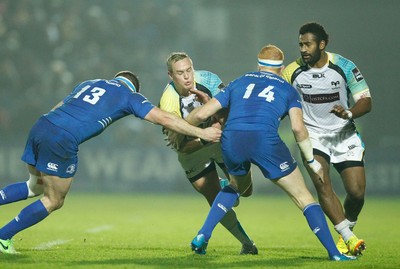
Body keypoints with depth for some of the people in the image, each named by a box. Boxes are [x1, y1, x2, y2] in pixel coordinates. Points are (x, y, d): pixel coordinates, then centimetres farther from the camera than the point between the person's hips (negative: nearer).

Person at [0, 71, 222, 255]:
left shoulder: (89, 83, 28)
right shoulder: (129, 95, 11)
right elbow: (164, 119, 4)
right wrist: (201, 133, 8)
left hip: (41, 126, 7)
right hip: (62, 141, -7)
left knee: (35, 187, 28)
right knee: (53, 202, 10)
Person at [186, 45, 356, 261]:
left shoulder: (239, 83, 28)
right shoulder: (287, 90, 21)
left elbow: (202, 114, 22)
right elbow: (298, 128, 5)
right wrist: (312, 162, 15)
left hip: (231, 141, 3)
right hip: (265, 141, -3)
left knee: (238, 185, 35)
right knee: (303, 197, 10)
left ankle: (202, 236, 24)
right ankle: (334, 253, 2)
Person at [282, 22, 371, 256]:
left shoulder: (344, 67, -11)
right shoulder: (293, 71, -8)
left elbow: (366, 102, -12)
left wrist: (348, 113, -32)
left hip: (344, 134, 0)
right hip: (313, 134, 0)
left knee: (357, 191, -8)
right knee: (322, 184, -23)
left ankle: (346, 231, 21)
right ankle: (349, 237, -21)